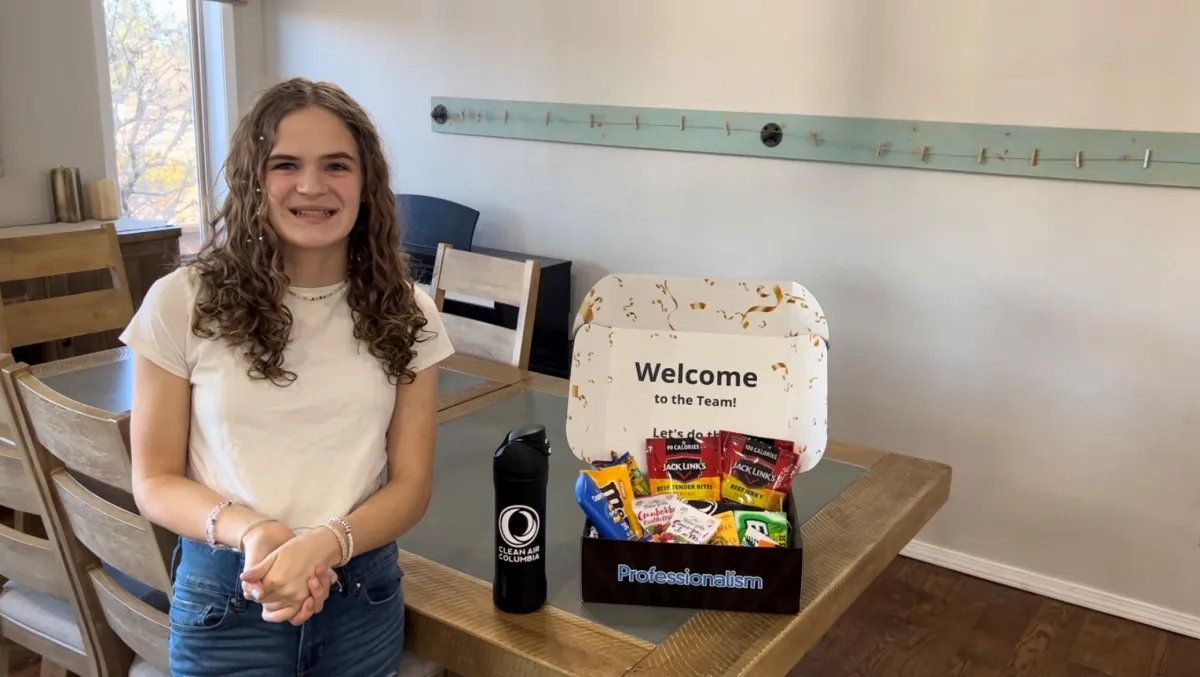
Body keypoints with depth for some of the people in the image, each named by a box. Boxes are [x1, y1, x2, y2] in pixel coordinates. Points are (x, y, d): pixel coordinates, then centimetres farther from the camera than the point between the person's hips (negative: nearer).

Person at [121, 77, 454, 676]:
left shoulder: (405, 314, -3)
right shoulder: (182, 303, -7)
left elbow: (411, 484, -3)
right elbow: (155, 481, -3)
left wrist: (324, 544, -20)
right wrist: (251, 532, -22)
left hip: (364, 598, 2)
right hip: (225, 599, -1)